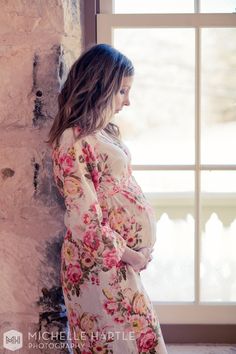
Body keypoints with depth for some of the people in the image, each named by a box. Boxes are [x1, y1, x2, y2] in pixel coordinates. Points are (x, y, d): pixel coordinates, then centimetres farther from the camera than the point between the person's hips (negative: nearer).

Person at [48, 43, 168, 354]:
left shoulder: (105, 132, 12)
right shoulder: (73, 140, -17)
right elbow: (84, 219, -20)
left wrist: (133, 252, 8)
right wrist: (125, 255, -10)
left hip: (120, 256, 9)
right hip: (100, 262, -9)